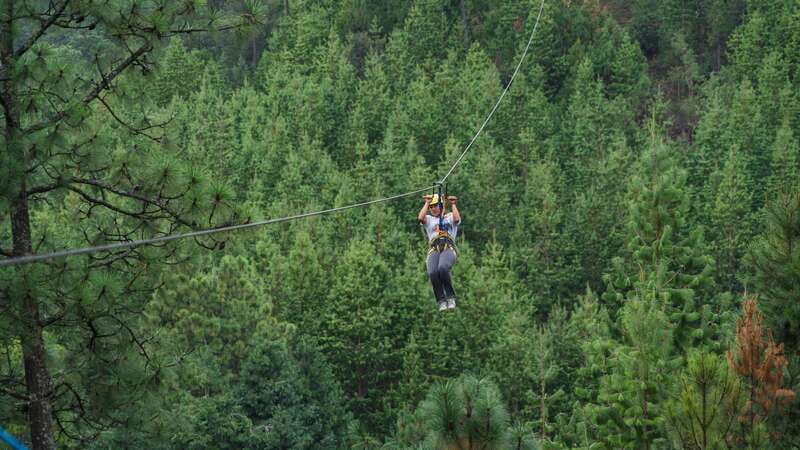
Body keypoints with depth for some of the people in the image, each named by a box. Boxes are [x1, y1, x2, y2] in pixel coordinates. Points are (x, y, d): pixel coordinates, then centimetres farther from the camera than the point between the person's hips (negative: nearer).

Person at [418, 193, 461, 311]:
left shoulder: (450, 217, 26)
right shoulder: (429, 219, 30)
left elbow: (457, 219, 1)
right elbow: (420, 218, 6)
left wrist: (453, 204, 8)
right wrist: (427, 203, 10)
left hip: (449, 248, -2)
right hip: (434, 249, 2)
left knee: (442, 268, -37)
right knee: (432, 273, -31)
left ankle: (450, 297, -22)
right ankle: (441, 301, -18)